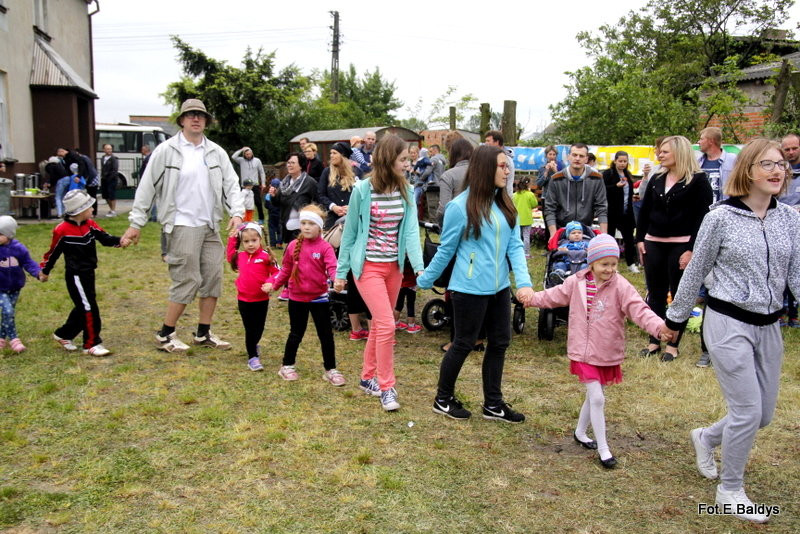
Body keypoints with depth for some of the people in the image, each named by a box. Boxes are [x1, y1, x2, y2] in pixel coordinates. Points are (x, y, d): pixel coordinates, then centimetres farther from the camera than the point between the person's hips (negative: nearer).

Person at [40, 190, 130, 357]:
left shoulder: (90, 225, 2)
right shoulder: (62, 231, -15)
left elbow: (104, 238, -4)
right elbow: (53, 252, -4)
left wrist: (120, 241, -25)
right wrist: (45, 271, 7)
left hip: (88, 273, 8)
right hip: (75, 276, -8)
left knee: (83, 308, 17)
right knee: (89, 308, -7)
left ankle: (63, 335, 36)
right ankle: (92, 344, 2)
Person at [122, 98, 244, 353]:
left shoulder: (216, 152, 9)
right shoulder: (166, 150, -3)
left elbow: (231, 184, 8)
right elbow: (147, 187, -1)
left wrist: (237, 213, -8)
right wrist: (136, 223, -2)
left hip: (210, 226, 5)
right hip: (182, 226, -5)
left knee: (213, 279, 7)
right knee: (187, 281, -6)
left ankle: (204, 333, 21)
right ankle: (165, 335, 11)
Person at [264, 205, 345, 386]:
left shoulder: (325, 247, -9)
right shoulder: (293, 246, 0)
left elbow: (332, 267, -22)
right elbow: (286, 270, 11)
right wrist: (274, 285, 6)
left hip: (319, 298, -2)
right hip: (297, 298, 2)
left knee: (326, 335, 6)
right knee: (296, 334, 14)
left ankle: (330, 370, 18)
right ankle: (287, 366, 30)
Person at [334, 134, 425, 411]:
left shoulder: (406, 191, 0)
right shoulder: (362, 190, -11)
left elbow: (411, 230, -8)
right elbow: (350, 232, -3)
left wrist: (419, 266, -23)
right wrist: (341, 272, 0)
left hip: (394, 267, 5)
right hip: (368, 266, -5)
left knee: (379, 324, 14)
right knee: (387, 325, -11)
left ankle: (368, 377, 31)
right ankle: (386, 387, 3)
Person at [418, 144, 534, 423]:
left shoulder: (505, 204, 4)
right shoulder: (460, 206, -13)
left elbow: (515, 246, -1)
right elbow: (445, 250, -4)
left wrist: (523, 281, -14)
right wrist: (424, 281, 2)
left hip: (499, 287, 6)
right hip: (470, 288, -6)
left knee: (499, 343, 13)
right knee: (464, 344, 6)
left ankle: (493, 404, 28)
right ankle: (443, 400, 27)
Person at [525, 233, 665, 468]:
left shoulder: (621, 286, -12)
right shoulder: (577, 283, -3)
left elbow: (639, 310, -23)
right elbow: (555, 295, 13)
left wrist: (659, 326, -39)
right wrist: (532, 298, 16)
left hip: (608, 353, 1)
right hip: (584, 352, 0)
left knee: (593, 396, 17)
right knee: (597, 398, -4)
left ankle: (580, 433, 41)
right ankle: (603, 449, 7)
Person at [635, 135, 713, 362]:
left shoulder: (698, 180, -6)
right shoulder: (657, 180, 10)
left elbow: (702, 216, -11)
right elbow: (644, 211, 13)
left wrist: (691, 249, -16)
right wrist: (640, 239, 5)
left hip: (680, 245, -5)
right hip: (653, 244, 5)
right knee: (655, 295, 10)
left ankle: (673, 345, 15)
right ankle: (654, 341, 20)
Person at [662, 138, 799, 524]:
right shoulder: (721, 217, -10)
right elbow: (695, 273, -2)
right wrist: (675, 319, 5)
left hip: (769, 326, 6)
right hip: (729, 323, -5)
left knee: (764, 413, 13)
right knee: (748, 411, -5)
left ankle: (705, 438, 42)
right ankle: (730, 491, 17)